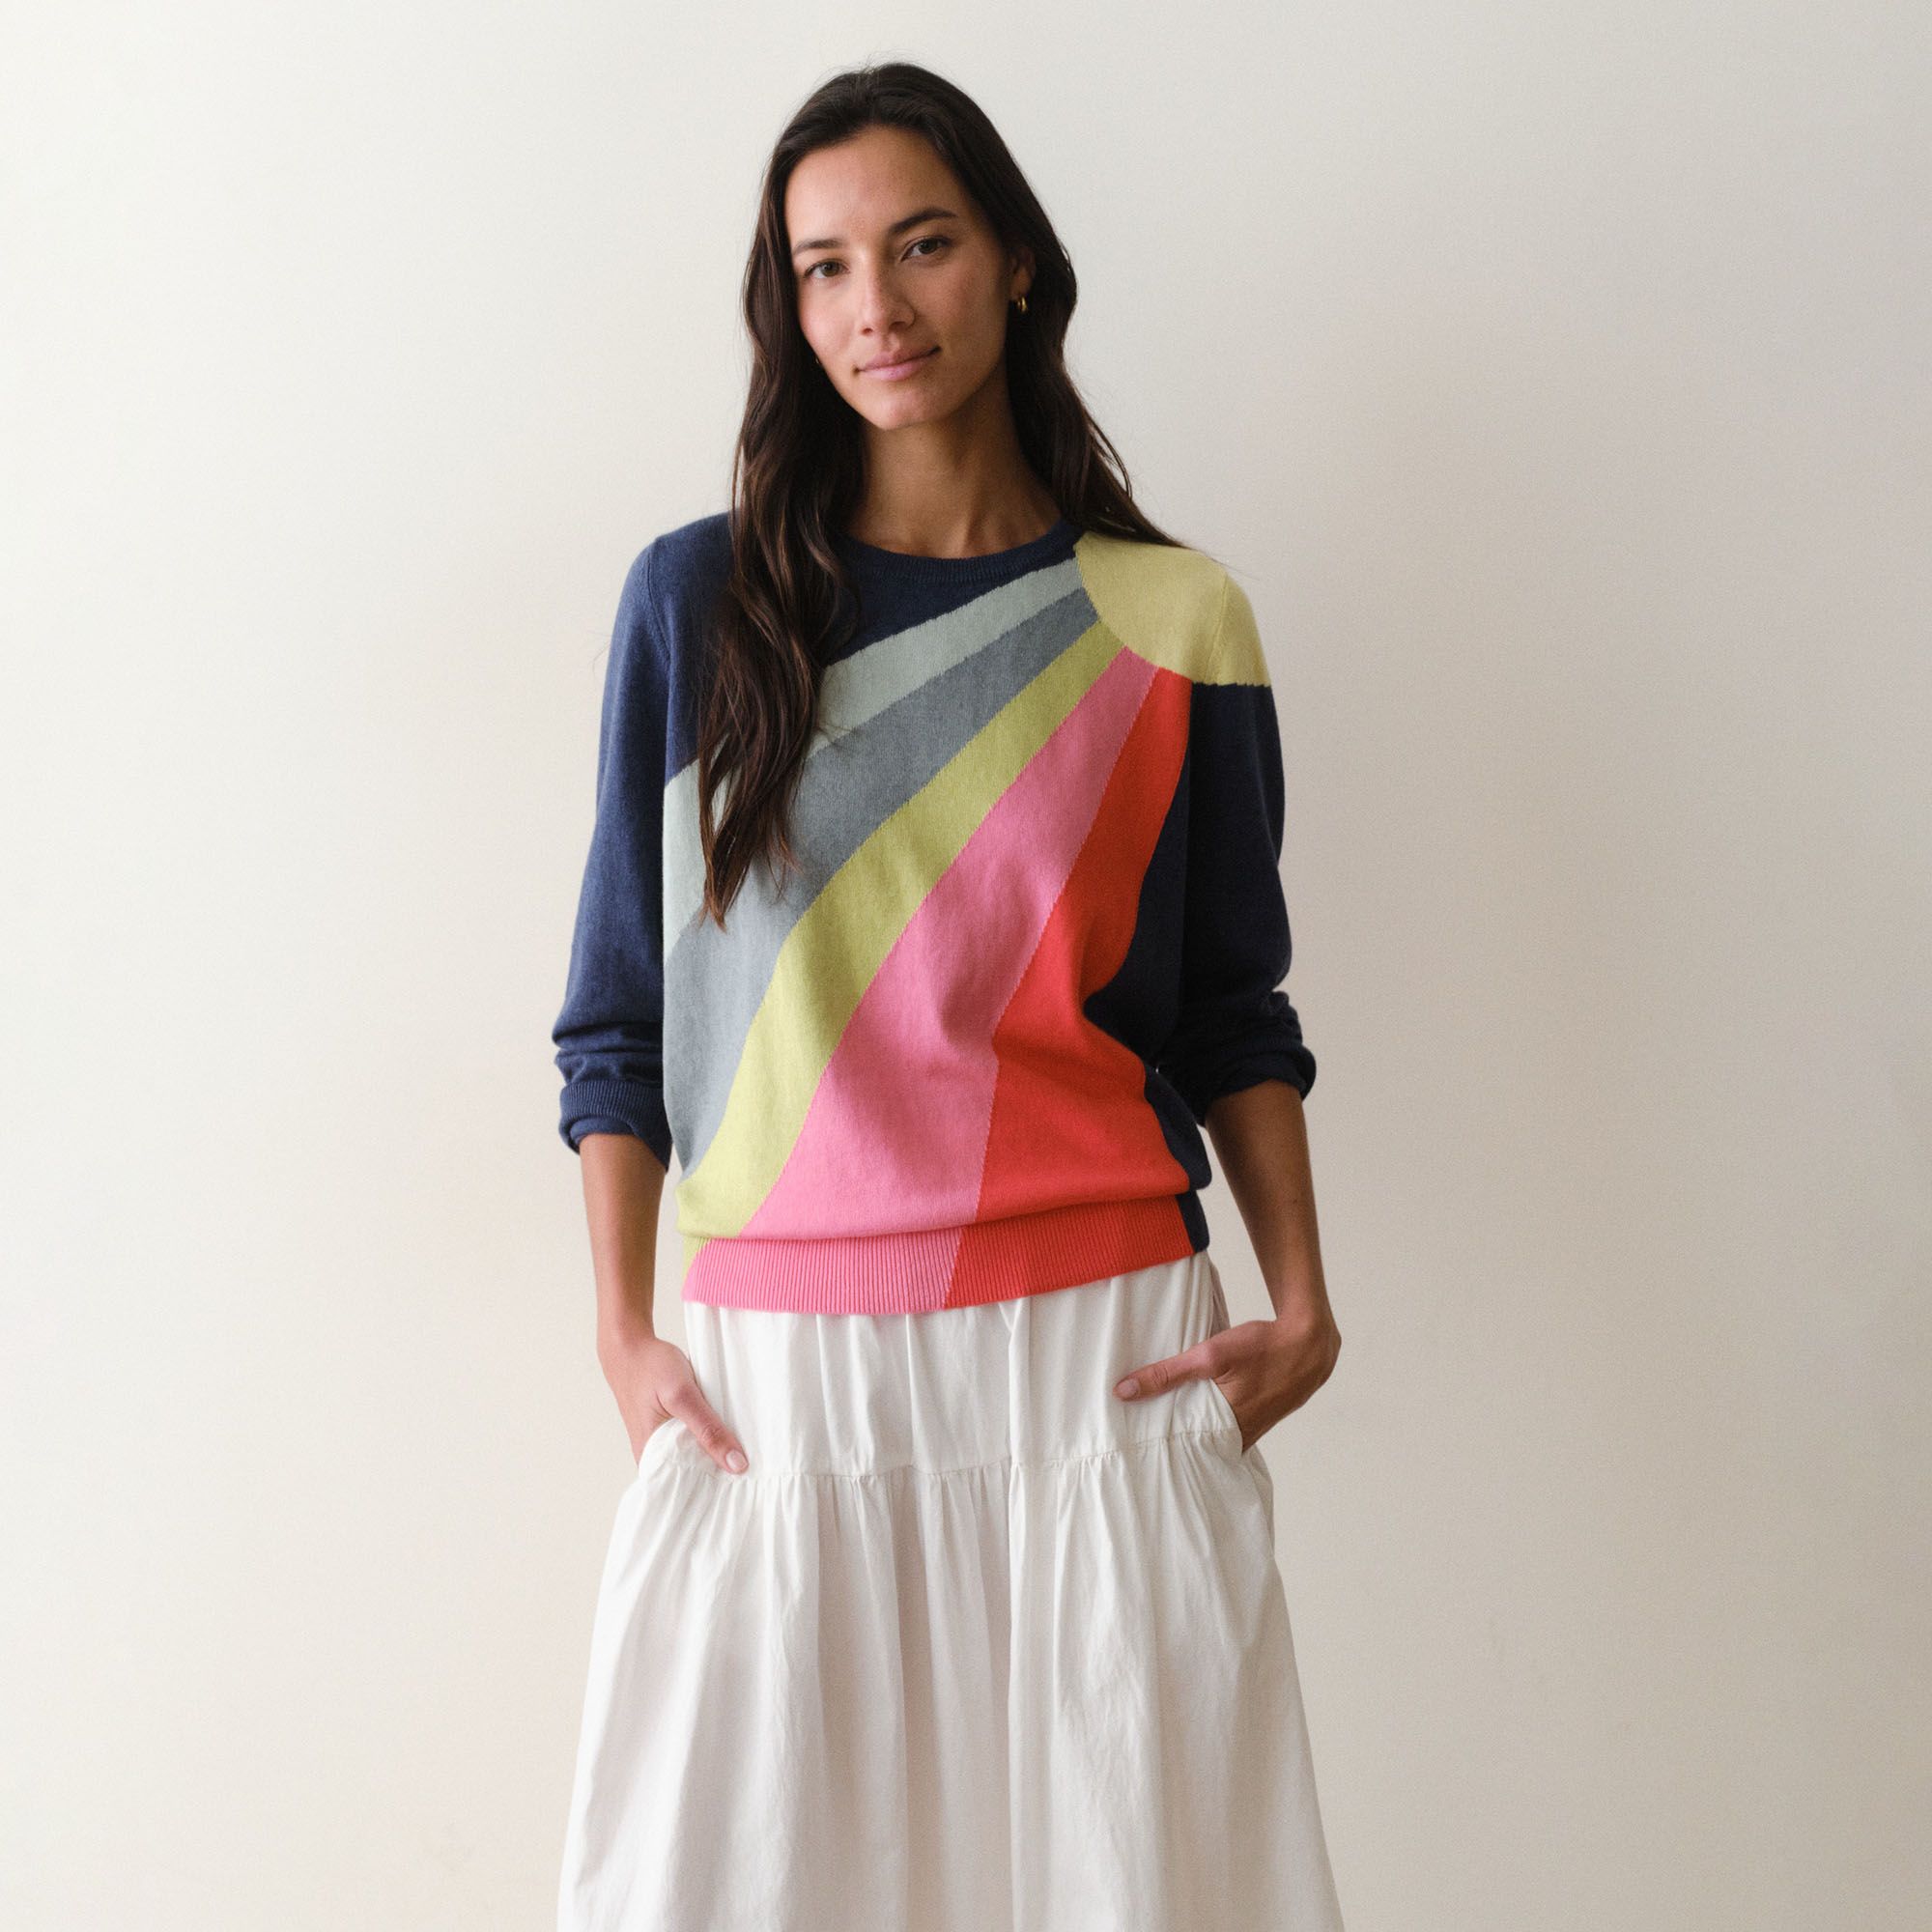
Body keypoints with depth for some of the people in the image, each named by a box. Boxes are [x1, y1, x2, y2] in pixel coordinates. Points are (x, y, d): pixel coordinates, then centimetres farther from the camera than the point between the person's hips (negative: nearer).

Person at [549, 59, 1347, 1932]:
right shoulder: (696, 599, 3)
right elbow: (621, 1008, 6)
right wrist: (622, 1330, -1)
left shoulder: (1174, 622, 4)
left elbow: (1234, 1012, 11)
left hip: (1104, 1355, 0)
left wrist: (1300, 1306, 0)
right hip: (778, 1373, 0)